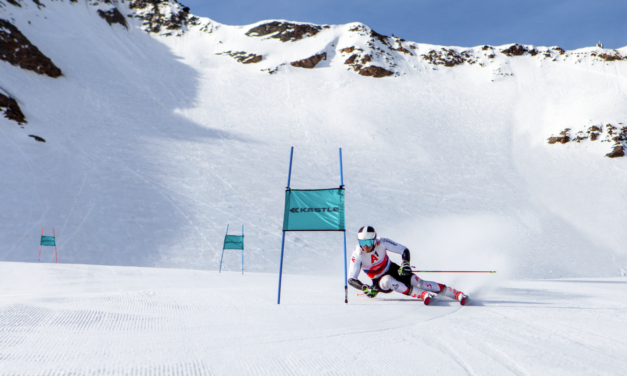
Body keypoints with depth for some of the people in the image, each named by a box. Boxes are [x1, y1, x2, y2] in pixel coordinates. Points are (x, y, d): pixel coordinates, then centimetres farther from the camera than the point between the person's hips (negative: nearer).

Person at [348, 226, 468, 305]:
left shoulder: (381, 242, -22)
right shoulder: (357, 254, -24)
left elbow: (404, 250, -13)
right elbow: (351, 279, -24)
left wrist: (405, 263, -32)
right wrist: (366, 289, -40)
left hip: (392, 270, 1)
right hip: (379, 281, -1)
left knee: (418, 282, -19)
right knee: (388, 281, -36)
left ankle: (456, 294, -15)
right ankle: (423, 295, -38)